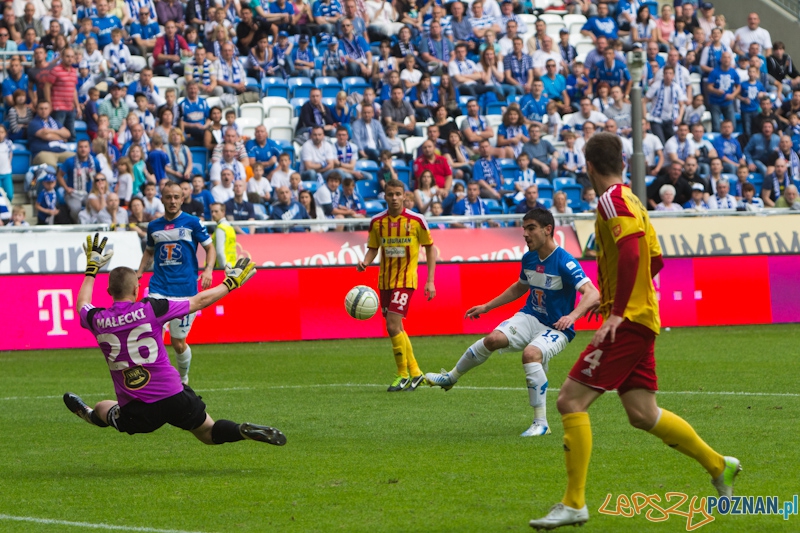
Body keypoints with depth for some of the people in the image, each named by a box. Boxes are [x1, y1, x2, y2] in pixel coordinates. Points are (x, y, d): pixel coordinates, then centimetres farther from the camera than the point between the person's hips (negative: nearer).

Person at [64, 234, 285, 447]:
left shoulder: (98, 321, -4)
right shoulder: (150, 309, -10)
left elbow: (82, 304, 24)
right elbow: (198, 302, 4)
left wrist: (91, 268, 39)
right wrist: (230, 283, 21)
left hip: (135, 415, 1)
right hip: (173, 399, -1)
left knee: (101, 408, 33)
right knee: (210, 434, 12)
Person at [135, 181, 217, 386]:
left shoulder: (192, 222, 0)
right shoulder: (154, 226, 10)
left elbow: (210, 248, 5)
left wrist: (208, 270, -13)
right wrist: (139, 272, 10)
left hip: (185, 290, -2)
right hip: (159, 289, 2)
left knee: (178, 343, 6)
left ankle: (183, 379, 31)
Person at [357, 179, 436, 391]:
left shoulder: (416, 220, -6)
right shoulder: (377, 222, 3)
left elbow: (430, 248, 3)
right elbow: (373, 248, 12)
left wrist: (430, 281, -1)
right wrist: (365, 262, -11)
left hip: (405, 280, -5)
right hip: (385, 280, 5)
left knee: (393, 326, -16)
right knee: (396, 329, 9)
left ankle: (403, 375, -3)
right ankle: (415, 373, 24)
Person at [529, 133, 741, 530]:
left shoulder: (613, 200, -12)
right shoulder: (632, 201, 18)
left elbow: (631, 253, -25)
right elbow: (655, 259, 24)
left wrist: (617, 313, -27)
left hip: (627, 322, -10)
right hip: (640, 320, 10)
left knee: (571, 400, -11)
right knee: (642, 414, 14)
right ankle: (719, 466, 24)